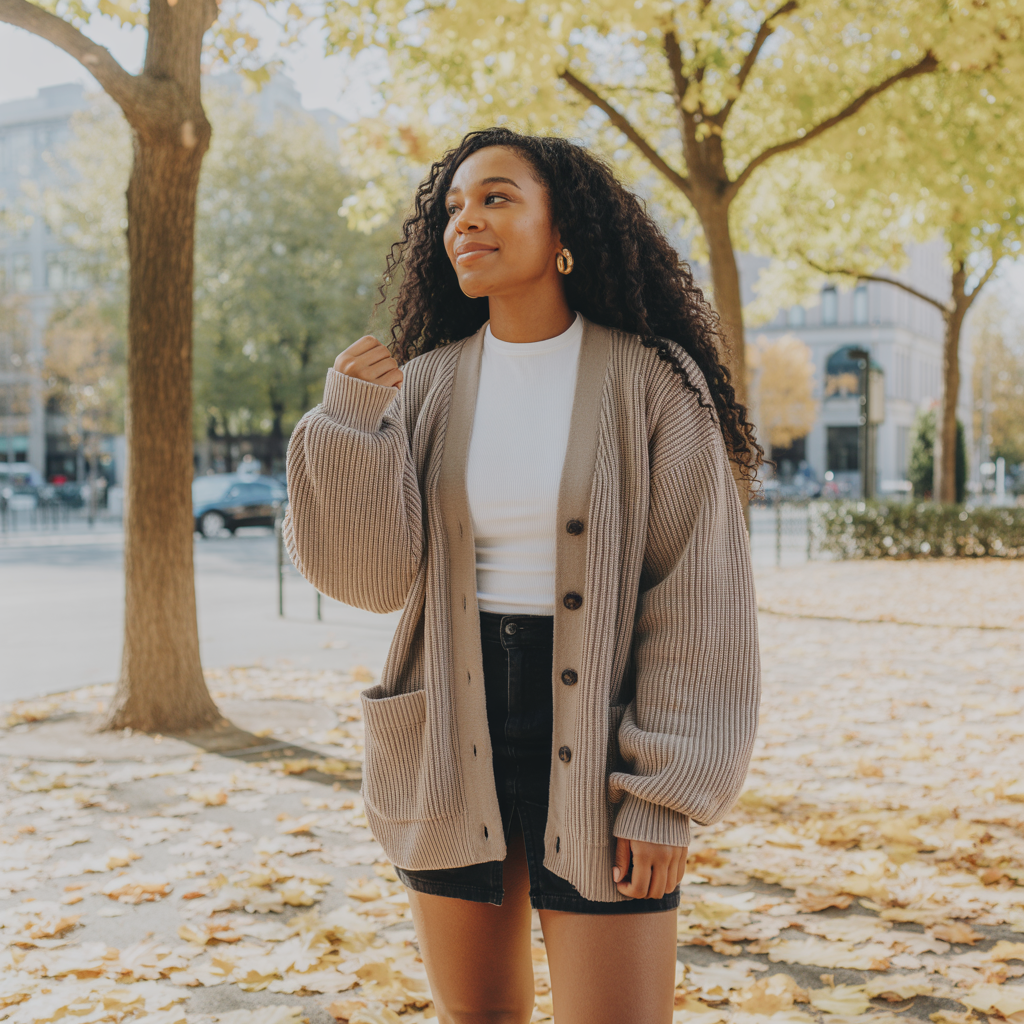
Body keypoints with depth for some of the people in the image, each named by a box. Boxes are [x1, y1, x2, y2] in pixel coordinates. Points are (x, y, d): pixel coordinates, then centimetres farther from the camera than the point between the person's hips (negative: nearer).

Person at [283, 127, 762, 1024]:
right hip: (450, 744, 4)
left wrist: (668, 792, -12)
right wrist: (350, 421, -17)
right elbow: (375, 574, -5)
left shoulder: (651, 382, -7)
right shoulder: (425, 386, 3)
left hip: (595, 747, -3)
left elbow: (699, 599, -8)